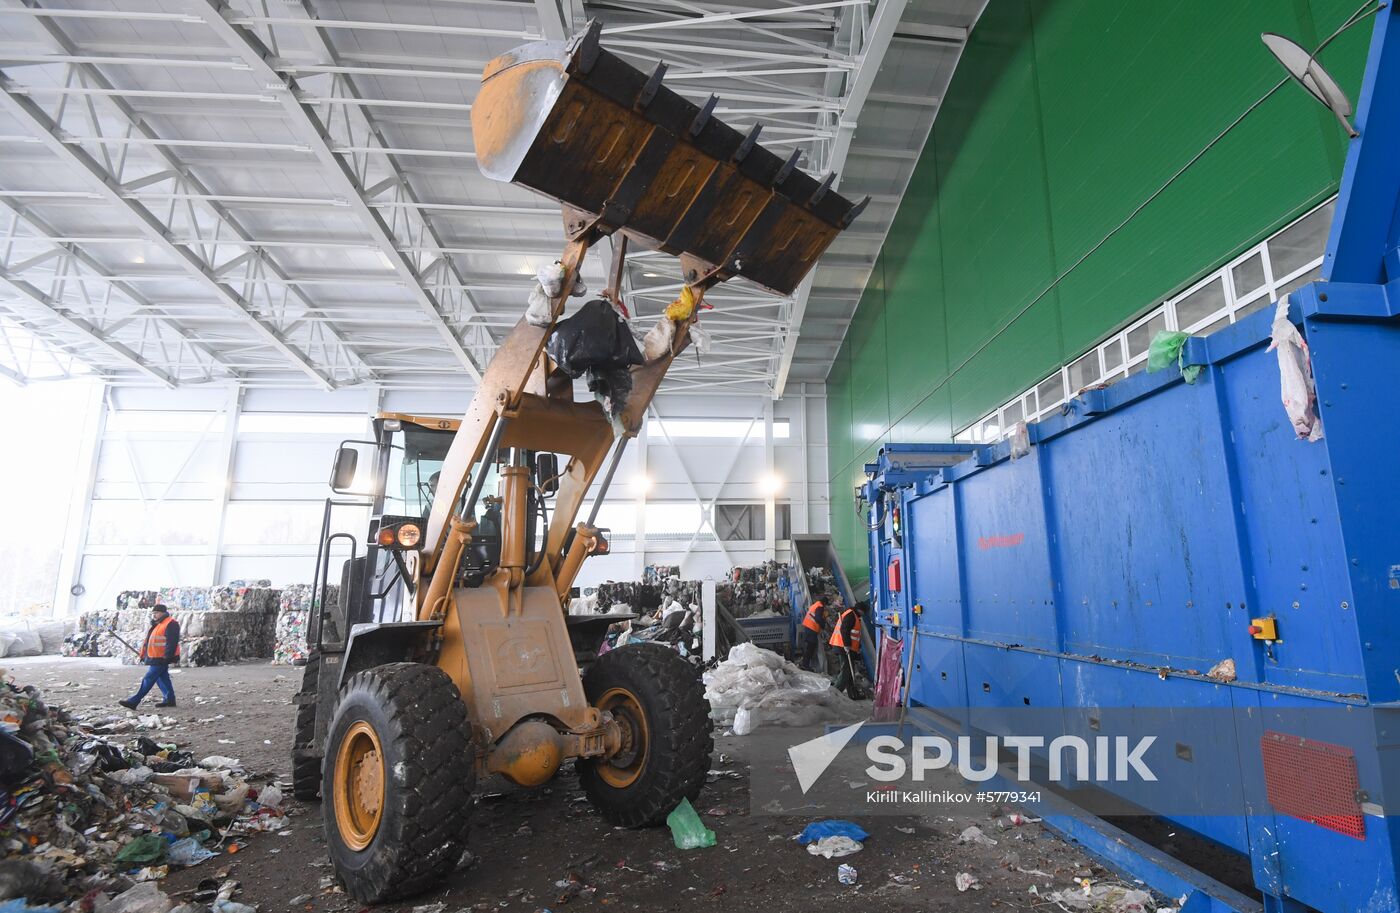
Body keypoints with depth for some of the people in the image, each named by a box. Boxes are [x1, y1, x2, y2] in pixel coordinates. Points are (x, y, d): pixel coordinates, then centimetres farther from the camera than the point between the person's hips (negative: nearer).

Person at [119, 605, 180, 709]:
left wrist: (167, 657, -24)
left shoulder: (171, 624, -15)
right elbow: (148, 641, 25)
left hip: (161, 659, -10)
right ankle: (169, 699, 17)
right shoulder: (156, 625, 18)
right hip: (154, 658, 10)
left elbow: (172, 642, -21)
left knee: (148, 680, -7)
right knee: (163, 679, 12)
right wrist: (144, 655, 19)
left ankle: (133, 702, -5)